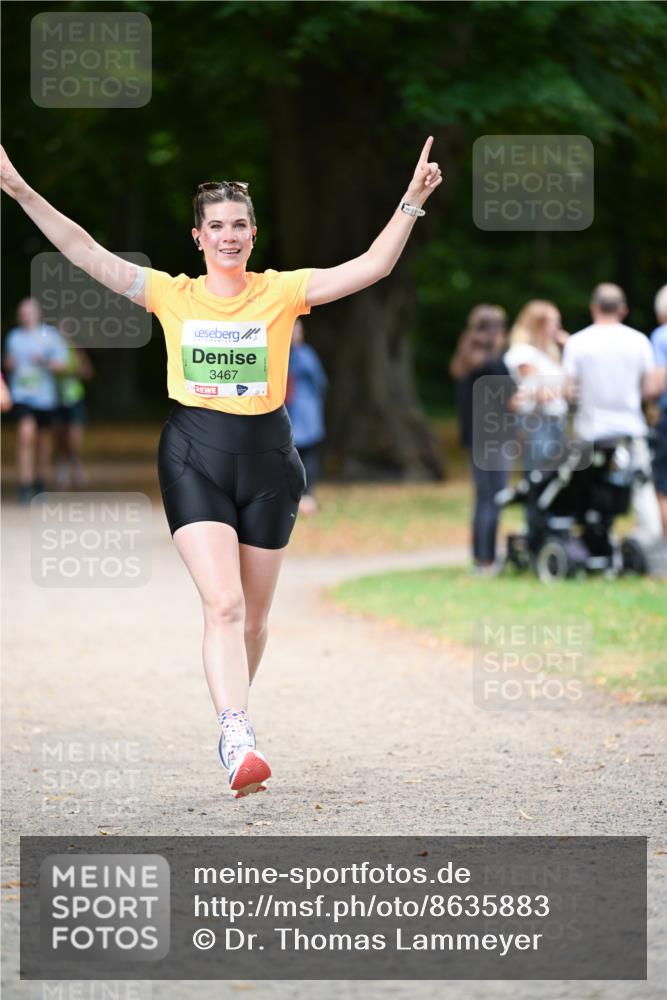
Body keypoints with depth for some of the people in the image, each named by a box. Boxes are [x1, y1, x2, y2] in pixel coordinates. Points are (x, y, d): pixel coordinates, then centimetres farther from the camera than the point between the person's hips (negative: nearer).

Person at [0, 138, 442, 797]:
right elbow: (87, 255, 0)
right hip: (194, 458, -2)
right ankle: (237, 739, -26)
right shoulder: (172, 294, 3)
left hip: (267, 458, 2)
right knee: (223, 603, -17)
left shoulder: (281, 292, 2)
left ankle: (233, 717, 32)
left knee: (253, 614, 11)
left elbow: (371, 267, -4)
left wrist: (411, 202, -14)